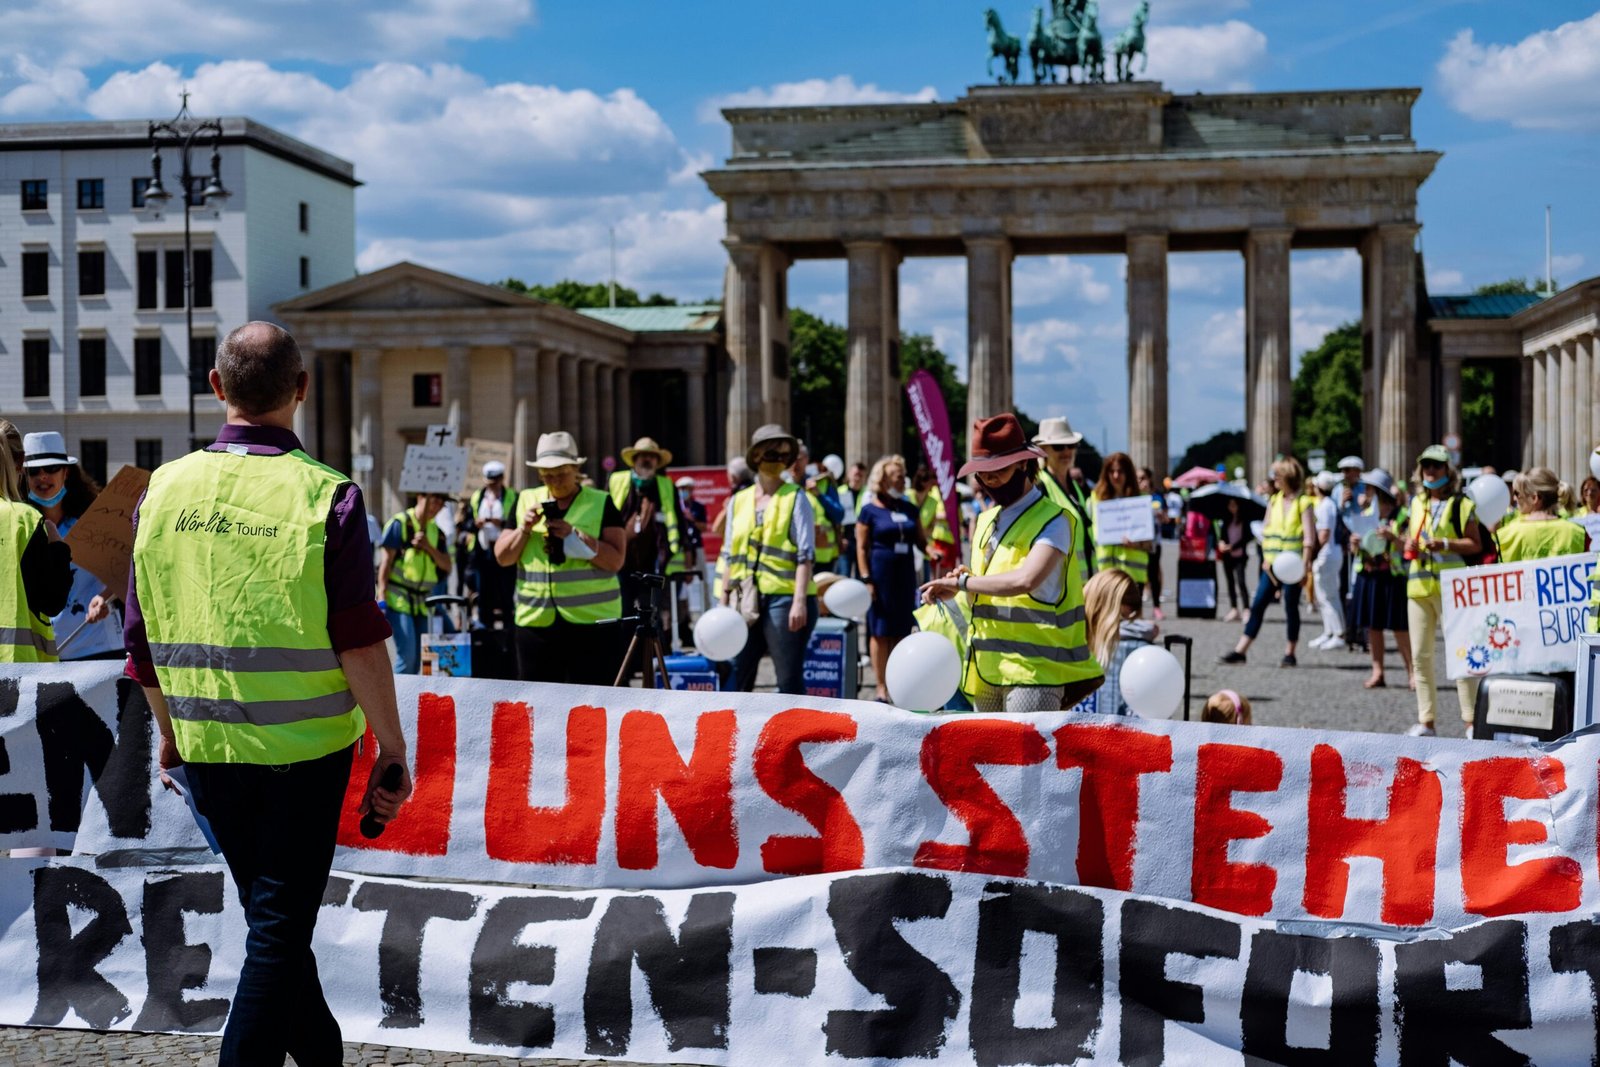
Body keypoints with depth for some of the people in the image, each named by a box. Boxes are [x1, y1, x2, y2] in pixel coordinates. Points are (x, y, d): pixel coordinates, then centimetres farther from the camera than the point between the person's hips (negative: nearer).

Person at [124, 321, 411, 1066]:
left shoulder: (164, 489, 1)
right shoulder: (325, 495, -12)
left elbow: (142, 638, 6)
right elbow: (359, 643, -14)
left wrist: (170, 731, 19)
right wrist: (392, 747, -6)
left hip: (204, 748, 5)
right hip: (303, 746, -4)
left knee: (269, 915, 20)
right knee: (280, 927, 4)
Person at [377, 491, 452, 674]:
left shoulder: (436, 531, 13)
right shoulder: (400, 523, -4)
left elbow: (446, 566, 7)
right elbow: (386, 560, -8)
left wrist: (428, 547, -10)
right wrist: (381, 597, -14)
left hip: (422, 602, 6)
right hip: (398, 598, -6)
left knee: (418, 658, 5)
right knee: (407, 653, -17)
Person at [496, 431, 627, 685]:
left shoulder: (601, 504, 2)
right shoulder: (525, 501, 13)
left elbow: (615, 560, -7)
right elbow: (502, 557, 10)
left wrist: (574, 535, -16)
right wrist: (525, 528, -6)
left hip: (592, 622, -3)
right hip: (536, 622, 3)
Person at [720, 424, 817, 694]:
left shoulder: (796, 498, 2)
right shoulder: (738, 501, 14)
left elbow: (805, 555, -6)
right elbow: (730, 556, 17)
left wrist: (800, 601, -15)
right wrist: (724, 602, 12)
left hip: (783, 599, -5)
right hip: (745, 602, 5)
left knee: (789, 682, -2)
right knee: (737, 680, 6)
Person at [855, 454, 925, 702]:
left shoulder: (909, 509, 12)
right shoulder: (870, 510, -3)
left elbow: (921, 539, 13)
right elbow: (861, 547, -5)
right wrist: (866, 579, -11)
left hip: (905, 573, 5)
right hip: (881, 573, -5)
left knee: (901, 630, 7)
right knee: (880, 631, -2)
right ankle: (882, 688, 1)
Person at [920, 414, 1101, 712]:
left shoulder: (1051, 520, -8)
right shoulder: (986, 520, 18)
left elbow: (1025, 580, -24)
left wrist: (962, 582, -14)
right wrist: (956, 589, 3)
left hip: (1032, 668, -8)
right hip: (986, 666, 8)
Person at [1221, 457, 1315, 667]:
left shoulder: (1302, 502, -4)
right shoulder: (1273, 501, 12)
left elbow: (1309, 537, -8)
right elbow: (1266, 531, 12)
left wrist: (1304, 564, -14)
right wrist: (1266, 558, 0)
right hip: (1272, 564, 5)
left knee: (1291, 608, 2)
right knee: (1257, 605, 2)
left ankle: (1289, 653, 12)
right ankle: (1240, 650, 2)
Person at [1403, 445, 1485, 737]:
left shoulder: (1461, 504, -1)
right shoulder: (1417, 503, 18)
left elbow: (1475, 544, -5)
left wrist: (1446, 544, -19)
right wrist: (1408, 545, 4)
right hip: (1418, 585, 6)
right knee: (1420, 655, 7)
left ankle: (1471, 719, -3)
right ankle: (1425, 721, 14)